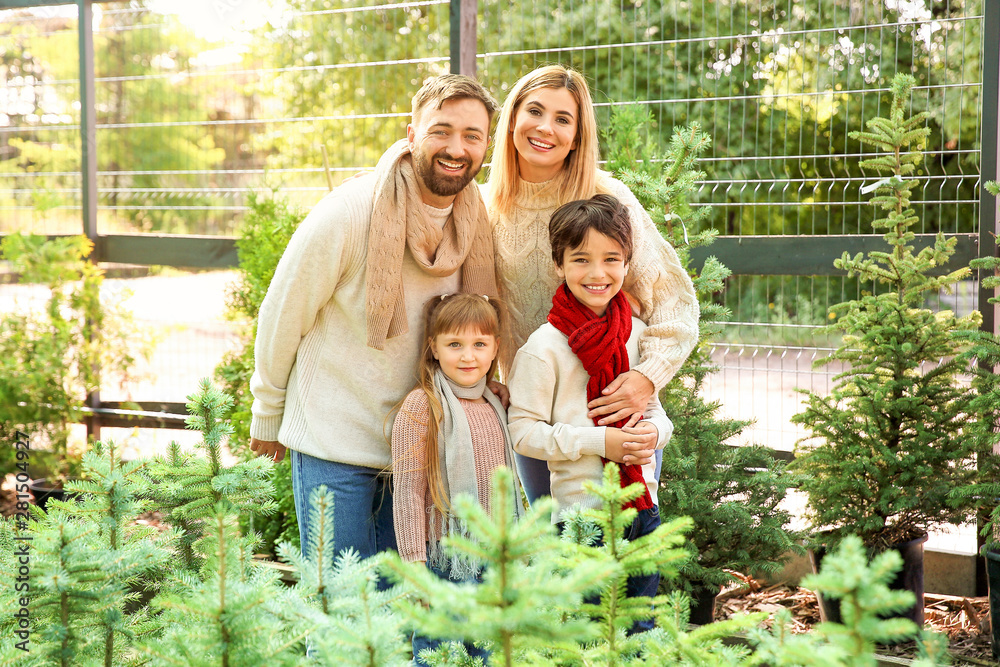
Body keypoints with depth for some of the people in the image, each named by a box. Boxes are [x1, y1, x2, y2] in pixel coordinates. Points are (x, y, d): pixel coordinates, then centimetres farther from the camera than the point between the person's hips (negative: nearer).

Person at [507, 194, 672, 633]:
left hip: (643, 506, 5)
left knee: (640, 631, 15)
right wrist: (598, 441, -19)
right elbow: (523, 431, -11)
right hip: (581, 510, -5)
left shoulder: (638, 334, 6)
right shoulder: (545, 346, -11)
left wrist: (653, 431, -9)